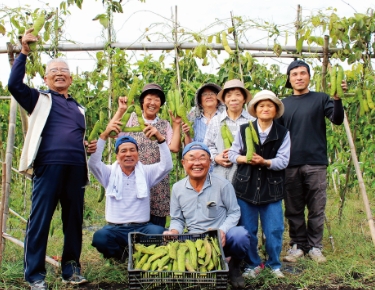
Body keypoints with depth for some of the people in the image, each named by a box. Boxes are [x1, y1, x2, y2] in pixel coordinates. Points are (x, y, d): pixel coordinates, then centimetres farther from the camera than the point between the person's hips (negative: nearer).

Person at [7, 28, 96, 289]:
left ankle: (71, 269, 17)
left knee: (74, 220, 6)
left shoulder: (79, 108, 26)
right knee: (40, 219, -3)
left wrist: (89, 147, 10)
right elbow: (14, 84, -1)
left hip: (76, 168, 4)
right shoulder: (40, 100, 14)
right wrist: (24, 52, -3)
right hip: (49, 165, -4)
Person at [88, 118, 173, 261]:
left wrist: (160, 138, -19)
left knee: (159, 232, -32)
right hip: (115, 228, 0)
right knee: (99, 237, -33)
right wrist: (104, 135, -21)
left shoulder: (146, 172, 9)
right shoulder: (110, 173, 9)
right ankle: (120, 255, 1)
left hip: (141, 228, 0)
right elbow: (93, 163, -10)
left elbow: (167, 165, -6)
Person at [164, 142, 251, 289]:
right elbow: (177, 219, 10)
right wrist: (174, 232, -12)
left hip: (221, 240, -2)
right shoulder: (177, 188, 2)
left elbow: (234, 213, -2)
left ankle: (234, 266, 3)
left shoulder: (223, 184, -7)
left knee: (240, 235, -34)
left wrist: (222, 231, -20)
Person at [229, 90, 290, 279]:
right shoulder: (243, 129, 2)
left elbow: (283, 161, -6)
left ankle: (274, 264, 23)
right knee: (247, 230, 7)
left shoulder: (283, 133, 1)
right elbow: (232, 154, 3)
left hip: (271, 188, 0)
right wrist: (245, 159, -17)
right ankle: (253, 264, 24)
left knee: (274, 230, 2)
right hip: (245, 186, 1)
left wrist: (264, 162, -22)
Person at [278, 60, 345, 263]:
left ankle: (314, 246, 16)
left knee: (316, 209, 4)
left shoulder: (321, 99, 5)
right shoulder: (283, 104, 13)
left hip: (316, 163, -2)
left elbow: (337, 119, -10)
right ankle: (297, 245, 20)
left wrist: (337, 98, -27)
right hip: (291, 164, 2)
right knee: (294, 210, 8)